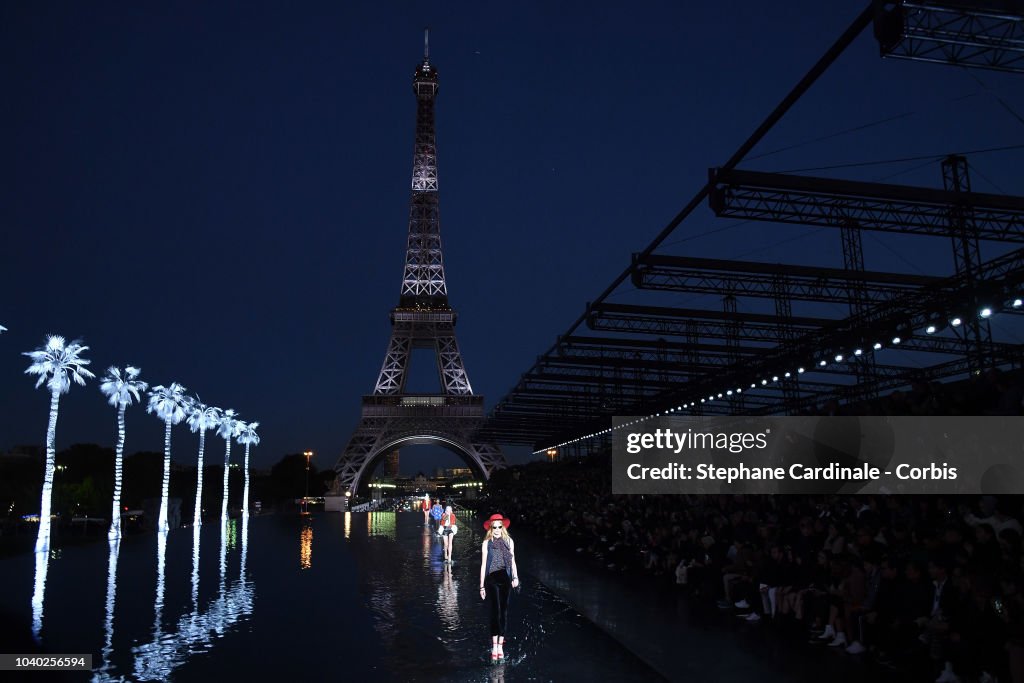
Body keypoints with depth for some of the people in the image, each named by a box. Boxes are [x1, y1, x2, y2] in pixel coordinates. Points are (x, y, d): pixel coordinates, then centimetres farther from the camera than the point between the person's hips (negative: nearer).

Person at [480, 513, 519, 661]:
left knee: (504, 611, 5)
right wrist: (482, 586, 4)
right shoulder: (486, 543, 4)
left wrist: (515, 577, 1)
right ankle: (494, 646, -8)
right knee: (495, 610, -11)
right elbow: (483, 565, 5)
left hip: (505, 578, 3)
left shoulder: (509, 541, 11)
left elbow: (512, 561, 15)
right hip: (492, 578, -3)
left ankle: (500, 646, 12)